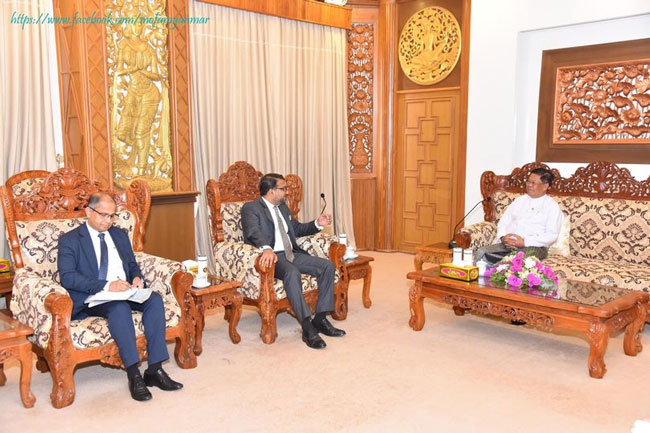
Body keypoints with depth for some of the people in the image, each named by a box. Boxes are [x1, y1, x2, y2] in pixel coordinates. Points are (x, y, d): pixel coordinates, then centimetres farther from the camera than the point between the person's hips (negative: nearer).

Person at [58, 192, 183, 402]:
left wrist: (137, 278, -2)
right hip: (90, 299, -5)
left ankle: (155, 370, -25)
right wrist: (106, 285, -23)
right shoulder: (69, 240, 3)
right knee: (119, 307, -37)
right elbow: (67, 277, -10)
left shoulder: (120, 235, 21)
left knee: (155, 299, -25)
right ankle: (134, 376, -34)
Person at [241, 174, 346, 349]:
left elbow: (297, 228, 33)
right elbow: (253, 232, -23)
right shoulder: (251, 208, -3)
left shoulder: (282, 207, 22)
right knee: (292, 272, -38)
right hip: (272, 257, -8)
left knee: (328, 266, -11)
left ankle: (320, 319, -9)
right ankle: (307, 328, -34)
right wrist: (267, 249, -43)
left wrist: (317, 224, 16)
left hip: (292, 254, 8)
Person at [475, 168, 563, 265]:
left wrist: (524, 242, -17)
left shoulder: (552, 206, 6)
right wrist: (503, 237, -6)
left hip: (533, 246, -5)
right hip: (508, 244, 5)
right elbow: (503, 222, 18)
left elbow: (551, 235, -6)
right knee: (481, 252, -26)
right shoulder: (519, 200, 23)